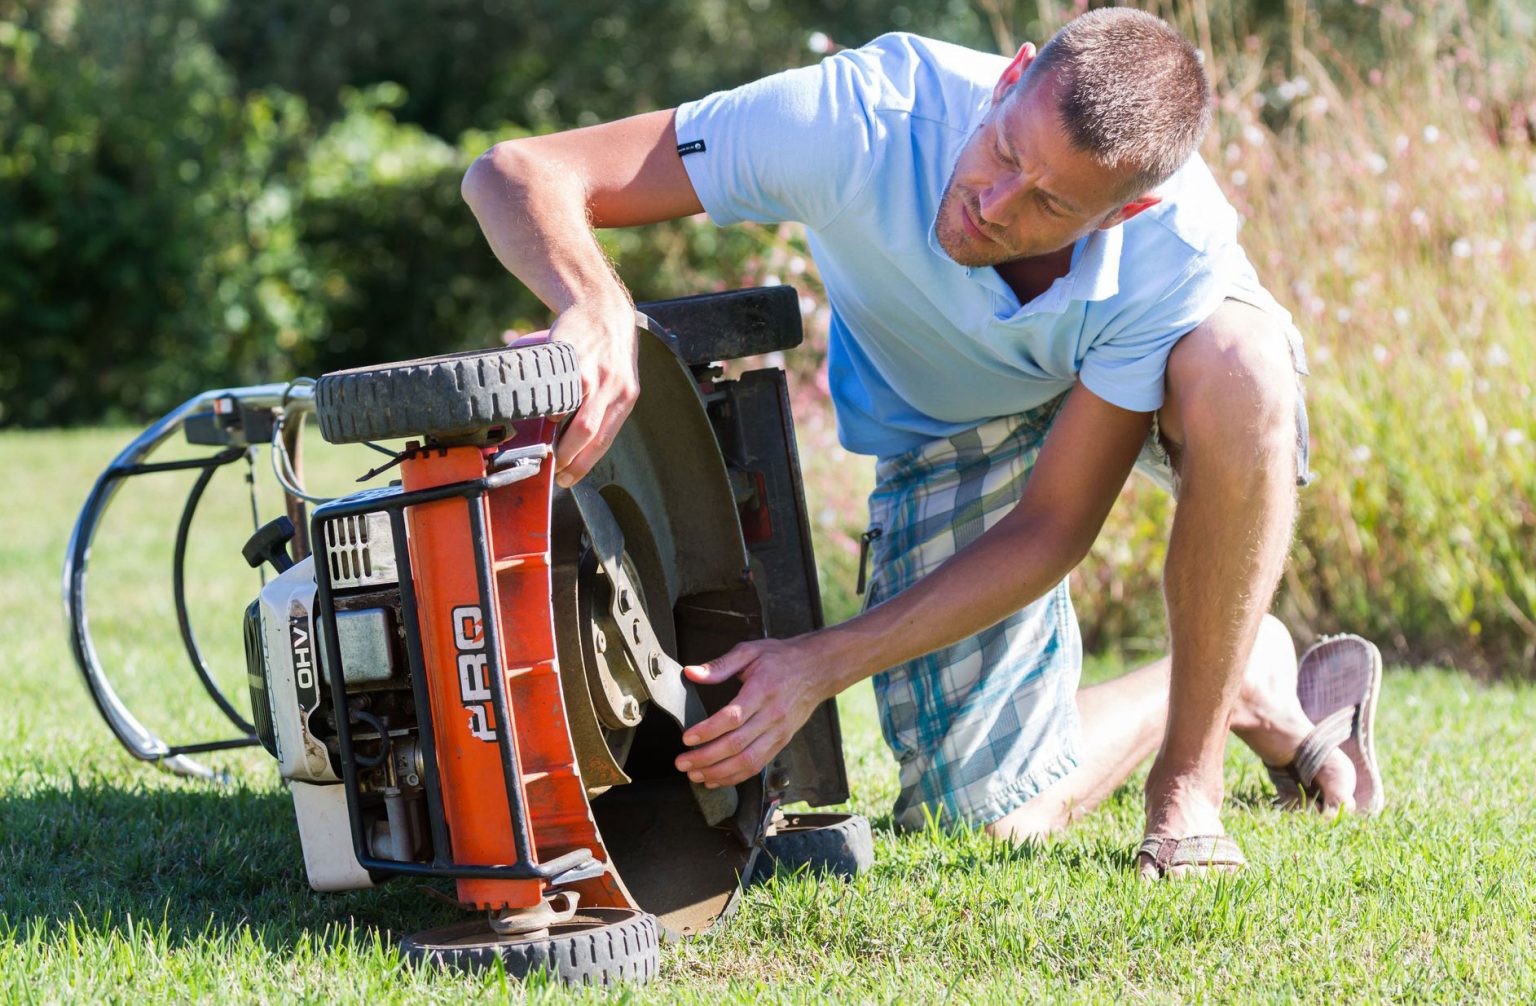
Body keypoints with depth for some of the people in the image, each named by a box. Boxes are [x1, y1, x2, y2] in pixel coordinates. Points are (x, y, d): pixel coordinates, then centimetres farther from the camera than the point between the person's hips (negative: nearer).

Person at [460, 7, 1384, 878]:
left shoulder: (1178, 249, -38)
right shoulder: (867, 119, -39)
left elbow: (1051, 527, -29)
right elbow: (519, 174, -38)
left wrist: (821, 666, -38)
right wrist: (600, 311, -61)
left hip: (1131, 383, -1)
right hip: (944, 430, 1)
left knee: (1235, 360, -40)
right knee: (995, 814, -11)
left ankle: (1191, 778, -20)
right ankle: (1249, 685, 20)